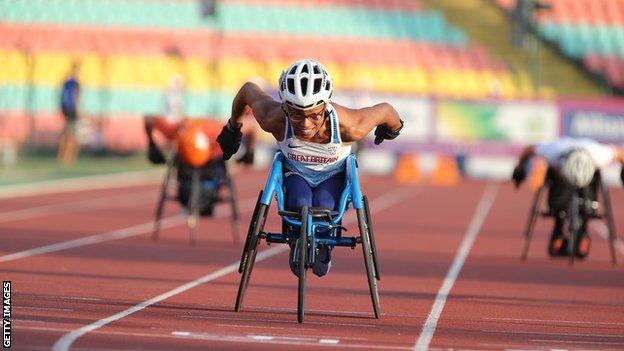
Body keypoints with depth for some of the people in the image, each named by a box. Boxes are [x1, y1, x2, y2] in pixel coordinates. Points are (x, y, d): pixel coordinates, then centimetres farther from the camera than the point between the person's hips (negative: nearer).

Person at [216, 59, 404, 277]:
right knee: (300, 206, -30)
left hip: (332, 177, 0)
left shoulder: (349, 126, -38)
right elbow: (248, 89, -14)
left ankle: (324, 249, 8)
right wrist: (232, 128, 4)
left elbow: (385, 111, -19)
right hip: (296, 174, 0)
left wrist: (392, 130, 5)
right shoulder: (274, 119, -34)